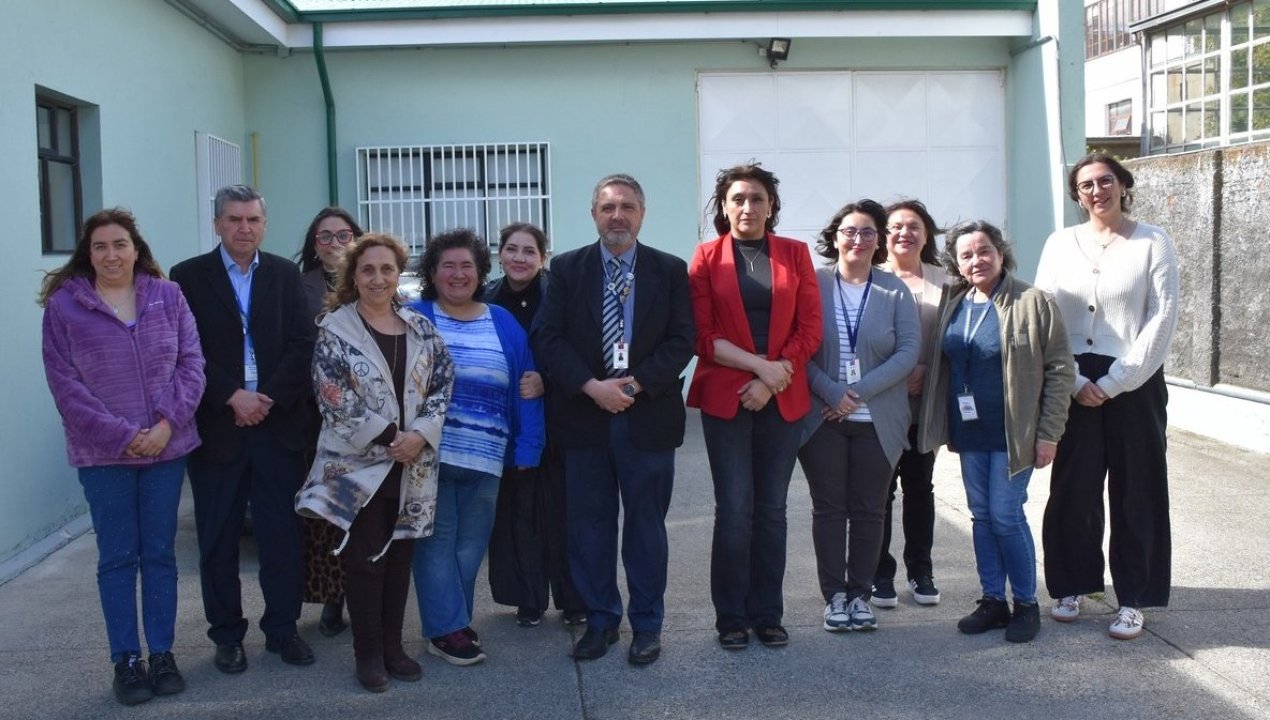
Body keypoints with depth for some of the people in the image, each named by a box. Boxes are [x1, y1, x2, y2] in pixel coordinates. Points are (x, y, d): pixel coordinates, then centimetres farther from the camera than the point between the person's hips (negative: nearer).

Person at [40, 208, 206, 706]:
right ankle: (126, 660, 15)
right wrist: (120, 435, -14)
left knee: (160, 553, 9)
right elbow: (65, 384, -6)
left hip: (167, 446, 2)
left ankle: (162, 654, 19)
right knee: (117, 558, 5)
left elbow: (191, 364, 0)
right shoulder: (63, 305, -2)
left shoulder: (167, 297, 3)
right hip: (103, 454, -2)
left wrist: (167, 423, -13)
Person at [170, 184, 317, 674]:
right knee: (218, 537, 7)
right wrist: (232, 397, -13)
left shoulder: (286, 275, 8)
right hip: (216, 426, -1)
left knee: (283, 532, 4)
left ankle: (282, 628, 18)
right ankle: (227, 634, 20)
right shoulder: (189, 277, 2)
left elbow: (302, 344, 0)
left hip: (277, 423, 1)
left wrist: (269, 399, -11)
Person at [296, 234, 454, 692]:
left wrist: (420, 433, -12)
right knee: (365, 560, 2)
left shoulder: (420, 327, 6)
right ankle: (369, 653, 14)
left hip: (412, 463, 4)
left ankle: (392, 645, 23)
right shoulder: (334, 329, -5)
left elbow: (443, 382, 3)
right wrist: (387, 437, -15)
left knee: (399, 556, 11)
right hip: (358, 463, -4)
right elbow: (334, 398, -12)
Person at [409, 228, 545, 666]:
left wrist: (527, 451, 2)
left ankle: (452, 621, 23)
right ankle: (446, 629, 8)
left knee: (470, 544, 9)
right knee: (437, 541, 0)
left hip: (485, 458, 3)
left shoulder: (504, 324, 10)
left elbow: (526, 392, 8)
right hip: (429, 453, -3)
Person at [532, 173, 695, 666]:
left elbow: (681, 341, -3)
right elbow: (547, 338, -3)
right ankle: (600, 620, 22)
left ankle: (647, 625, 19)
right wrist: (592, 386, -15)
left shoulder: (670, 271, 4)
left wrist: (635, 384, -15)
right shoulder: (567, 269, 4)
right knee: (588, 524, 8)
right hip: (584, 416, 1)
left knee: (646, 524, 8)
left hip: (648, 417, -1)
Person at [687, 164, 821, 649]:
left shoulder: (795, 254, 7)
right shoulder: (707, 258, 3)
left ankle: (767, 615, 17)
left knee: (772, 509, 7)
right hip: (725, 399, -2)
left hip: (783, 399, 2)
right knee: (734, 509, -2)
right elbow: (703, 336, -3)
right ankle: (731, 618, 10)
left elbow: (810, 329, 2)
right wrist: (761, 365, -13)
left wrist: (773, 381, -8)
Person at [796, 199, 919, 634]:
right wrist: (834, 393, -16)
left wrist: (859, 393, -14)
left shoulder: (895, 292, 3)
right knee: (829, 509, 5)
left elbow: (909, 352, -4)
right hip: (822, 418, -1)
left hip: (877, 421, 1)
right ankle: (834, 596, 15)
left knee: (868, 511, 7)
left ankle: (860, 594, 18)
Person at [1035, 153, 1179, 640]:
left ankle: (1133, 600, 12)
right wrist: (1074, 381, -8)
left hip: (1133, 384, -2)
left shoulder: (1153, 243, 0)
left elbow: (1163, 317, -6)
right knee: (1072, 489, 7)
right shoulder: (1060, 244, 6)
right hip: (1074, 385, 2)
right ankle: (1071, 586, 21)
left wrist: (1114, 382, -11)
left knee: (1135, 492, 3)